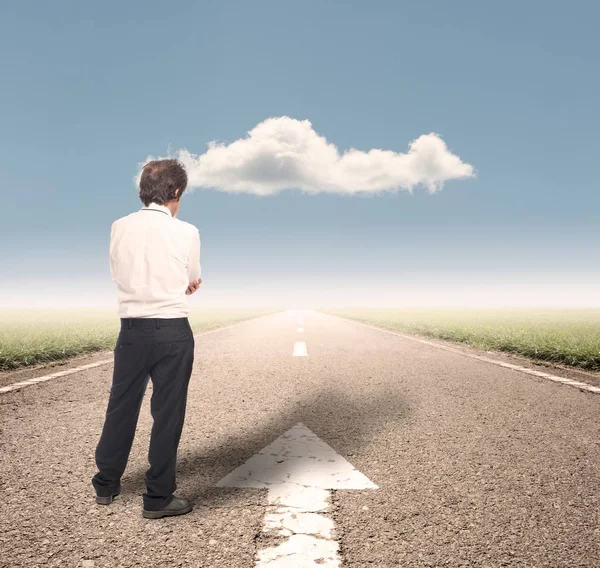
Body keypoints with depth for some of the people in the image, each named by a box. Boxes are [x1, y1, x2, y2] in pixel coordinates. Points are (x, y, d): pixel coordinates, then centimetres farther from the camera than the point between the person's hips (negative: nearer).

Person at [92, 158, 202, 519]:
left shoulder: (120, 228, 1)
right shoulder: (186, 232, -9)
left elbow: (119, 274, 13)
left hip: (132, 329, 4)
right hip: (173, 331, -4)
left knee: (121, 407, 17)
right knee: (168, 413, 7)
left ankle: (106, 484, 34)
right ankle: (158, 497, 18)